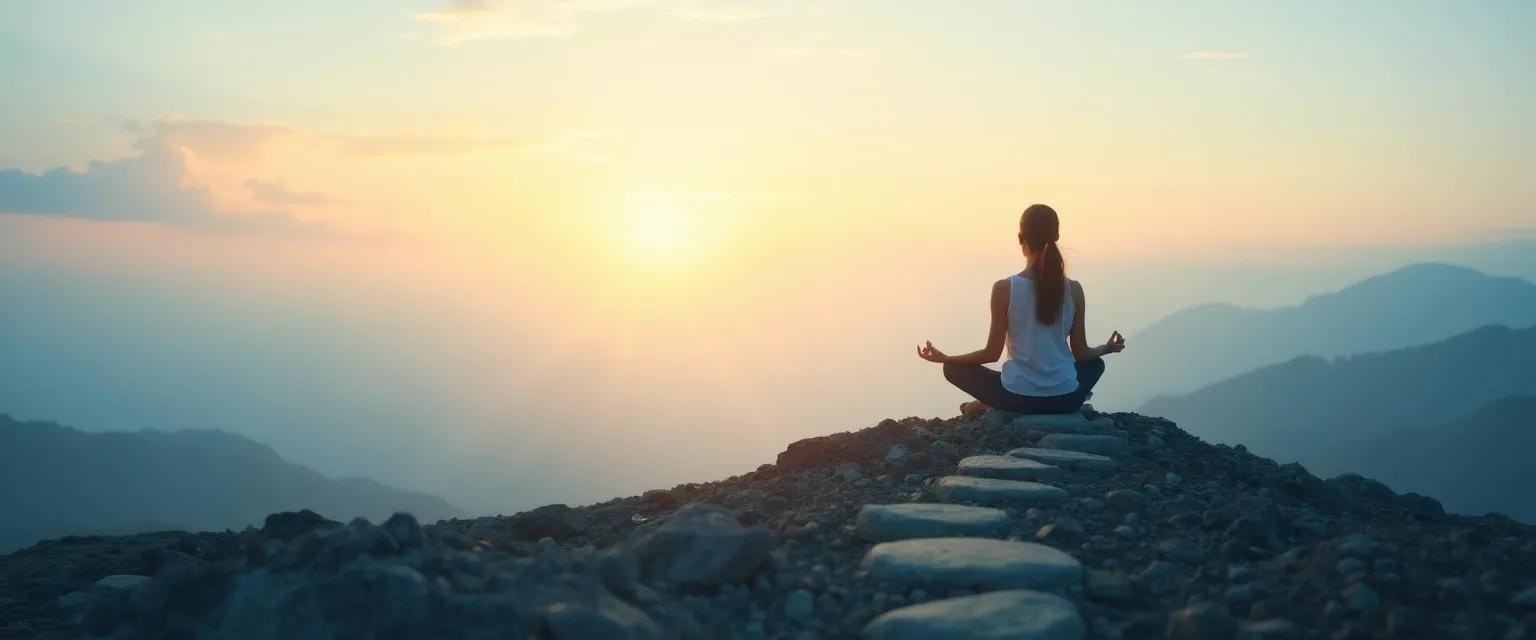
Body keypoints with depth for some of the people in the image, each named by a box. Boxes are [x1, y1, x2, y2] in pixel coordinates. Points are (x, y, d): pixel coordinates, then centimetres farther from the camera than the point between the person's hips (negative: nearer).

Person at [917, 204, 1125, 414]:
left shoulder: (1004, 288, -13)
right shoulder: (1073, 289, -6)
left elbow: (993, 353, -7)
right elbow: (1081, 353, 3)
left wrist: (944, 358, 7)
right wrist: (1107, 348, 26)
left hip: (1019, 398, -1)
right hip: (1065, 399, 2)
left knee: (953, 368, 21)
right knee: (1095, 364, 36)